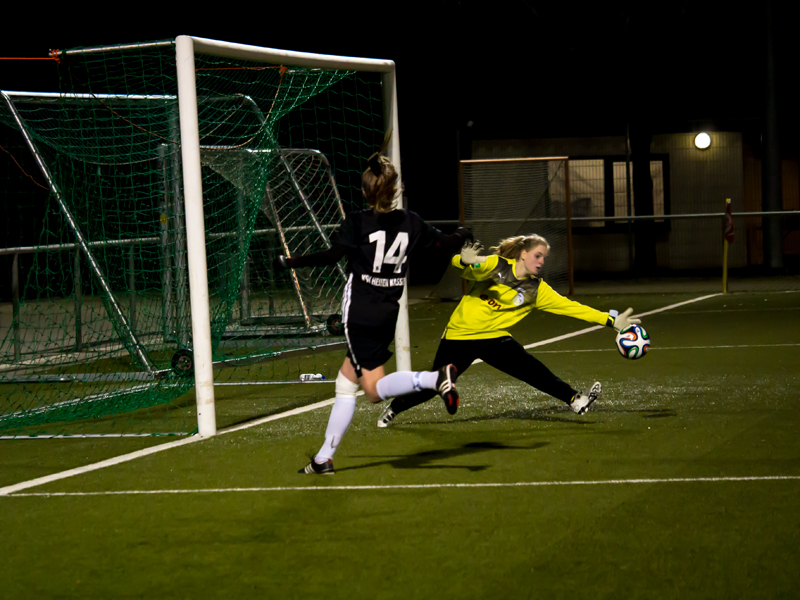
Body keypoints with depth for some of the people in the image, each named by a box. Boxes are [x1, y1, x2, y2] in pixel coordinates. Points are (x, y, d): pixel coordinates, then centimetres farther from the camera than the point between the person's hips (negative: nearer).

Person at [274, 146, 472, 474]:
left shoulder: (357, 222, -9)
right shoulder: (411, 222, 3)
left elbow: (332, 255, -19)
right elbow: (447, 244, 10)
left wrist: (290, 262, -10)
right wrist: (462, 235, 33)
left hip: (360, 315, -6)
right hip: (388, 315, 6)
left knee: (376, 389, -7)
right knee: (345, 383, 15)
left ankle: (436, 378, -31)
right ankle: (324, 457, 16)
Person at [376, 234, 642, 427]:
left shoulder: (537, 289, 0)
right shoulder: (495, 266, -11)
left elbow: (569, 306, -1)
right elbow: (462, 265, -21)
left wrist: (610, 320, -6)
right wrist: (467, 261, -47)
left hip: (495, 338, 3)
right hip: (459, 335, -3)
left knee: (533, 370, -19)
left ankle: (575, 400, -18)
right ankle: (392, 410, 24)